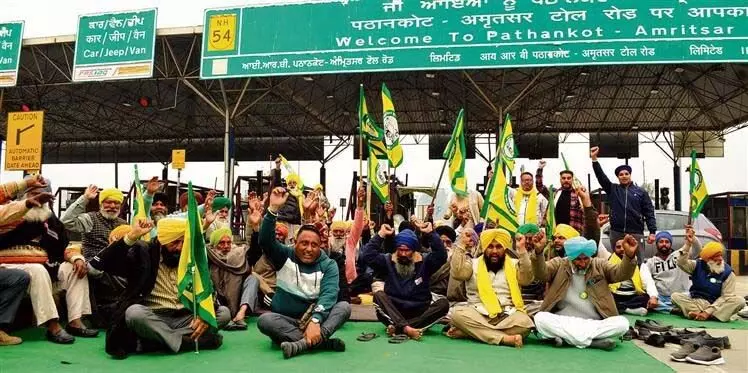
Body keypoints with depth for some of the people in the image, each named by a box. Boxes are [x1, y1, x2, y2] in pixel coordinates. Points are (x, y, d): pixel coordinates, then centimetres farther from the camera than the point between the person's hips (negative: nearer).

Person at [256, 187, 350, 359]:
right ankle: (322, 341, -39)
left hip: (317, 318, 0)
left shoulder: (328, 265, 0)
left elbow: (329, 294, -16)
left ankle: (303, 343, -45)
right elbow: (265, 240, -15)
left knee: (344, 306, -24)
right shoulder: (285, 256, 4)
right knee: (265, 320, -31)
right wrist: (273, 209, -28)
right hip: (286, 320, 0)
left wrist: (315, 320, -34)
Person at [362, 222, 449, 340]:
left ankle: (398, 327, -36)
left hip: (420, 314, 1)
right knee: (379, 295, -27)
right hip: (394, 313, 0)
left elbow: (441, 255, -8)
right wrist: (380, 235, -7)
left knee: (443, 303, -25)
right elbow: (367, 256, -5)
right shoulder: (388, 262, 8)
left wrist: (431, 233, -10)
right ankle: (407, 329, -47)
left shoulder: (423, 263, 8)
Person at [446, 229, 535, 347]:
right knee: (458, 314, -30)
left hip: (507, 316, 1)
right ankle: (504, 338, -35)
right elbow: (457, 274, -7)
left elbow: (527, 279, -7)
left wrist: (522, 250, -13)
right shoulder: (474, 263, 12)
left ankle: (470, 332, -29)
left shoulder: (514, 264, 13)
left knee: (524, 322, -32)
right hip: (478, 316, 0)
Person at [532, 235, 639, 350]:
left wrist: (629, 255, -24)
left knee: (622, 323, -24)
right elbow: (540, 273, -11)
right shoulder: (559, 264, 4)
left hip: (595, 324, 2)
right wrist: (538, 252, -30)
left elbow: (621, 273, -4)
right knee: (540, 318, -29)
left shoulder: (600, 265, 9)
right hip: (562, 322, -1)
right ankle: (595, 340, -25)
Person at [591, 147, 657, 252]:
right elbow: (601, 176, 0)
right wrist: (594, 158, -10)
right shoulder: (612, 189, 11)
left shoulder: (641, 192, 8)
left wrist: (652, 232, -5)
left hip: (636, 233, -1)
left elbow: (649, 213, 4)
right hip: (616, 232, 1)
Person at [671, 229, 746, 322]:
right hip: (696, 302, 1)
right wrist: (688, 244, -28)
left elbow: (726, 296, -11)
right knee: (675, 296, -25)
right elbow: (681, 263, -20)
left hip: (716, 304, 0)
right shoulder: (697, 265, 0)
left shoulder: (728, 272, -5)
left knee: (740, 301, -28)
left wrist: (708, 311, -23)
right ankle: (713, 315, -29)